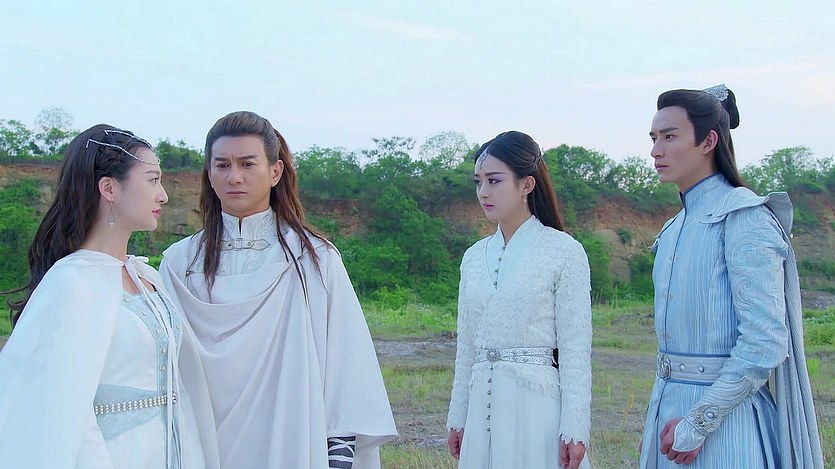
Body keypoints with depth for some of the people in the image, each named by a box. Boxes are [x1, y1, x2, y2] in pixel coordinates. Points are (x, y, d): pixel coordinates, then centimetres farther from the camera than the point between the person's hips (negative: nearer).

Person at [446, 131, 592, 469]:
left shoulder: (564, 252, -5)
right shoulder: (474, 257, 10)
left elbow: (575, 351, -8)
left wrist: (574, 430, -11)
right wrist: (457, 417, 14)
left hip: (537, 403, -5)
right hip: (483, 405, 5)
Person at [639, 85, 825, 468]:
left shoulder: (745, 219, -13)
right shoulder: (675, 228, 11)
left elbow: (765, 343, -19)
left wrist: (698, 424, -18)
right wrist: (671, 420, 7)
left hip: (727, 415, -7)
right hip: (670, 406, 7)